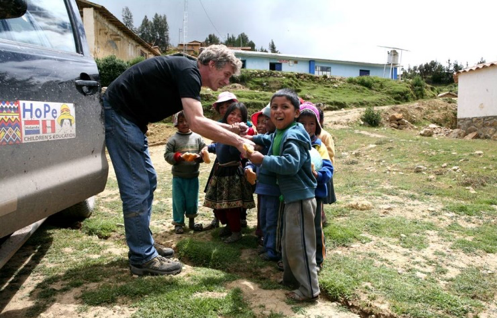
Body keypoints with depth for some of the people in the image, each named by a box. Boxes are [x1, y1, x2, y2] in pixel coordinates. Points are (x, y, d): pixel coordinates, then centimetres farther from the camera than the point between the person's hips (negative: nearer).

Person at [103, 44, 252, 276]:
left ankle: (143, 242, 26)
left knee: (148, 181, 14)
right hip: (118, 114, -11)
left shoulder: (187, 75, 12)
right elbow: (197, 124, -29)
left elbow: (196, 121, 21)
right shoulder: (188, 71, -17)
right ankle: (143, 258, 3)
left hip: (129, 118, 11)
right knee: (137, 187, -8)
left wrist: (231, 129, 11)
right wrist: (237, 141, -22)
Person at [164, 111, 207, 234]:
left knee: (192, 200, 13)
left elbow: (205, 151, 1)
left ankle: (191, 222, 30)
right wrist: (179, 156, -21)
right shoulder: (173, 139, -5)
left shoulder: (197, 137, 1)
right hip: (178, 177, -2)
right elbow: (167, 155, -6)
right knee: (179, 201, 7)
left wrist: (198, 156, -19)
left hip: (193, 176, 2)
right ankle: (178, 223, 22)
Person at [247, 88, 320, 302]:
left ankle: (309, 289, 12)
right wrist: (254, 139, 27)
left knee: (299, 244, -2)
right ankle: (291, 278, 38)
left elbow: (290, 164, -33)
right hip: (290, 196, 10)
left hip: (300, 197, -10)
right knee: (288, 242, 21)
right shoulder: (279, 134, 10)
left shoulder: (294, 136, -20)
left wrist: (263, 160, -28)